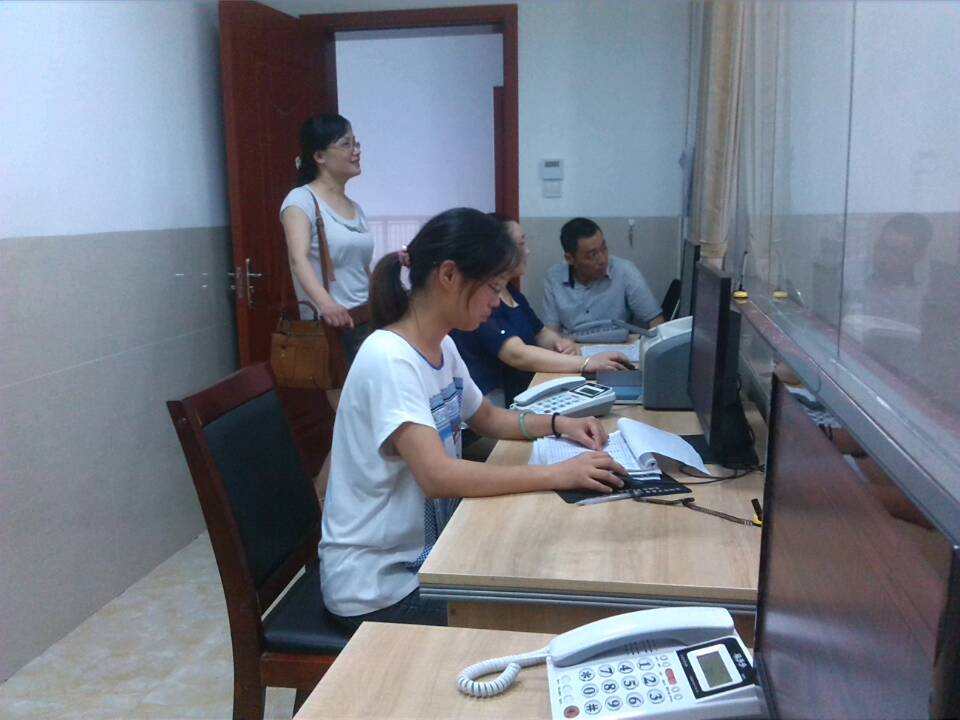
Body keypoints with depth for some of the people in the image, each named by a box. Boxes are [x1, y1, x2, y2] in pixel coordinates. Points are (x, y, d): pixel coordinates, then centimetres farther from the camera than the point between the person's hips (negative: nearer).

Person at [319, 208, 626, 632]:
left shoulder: (442, 347, 3)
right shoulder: (388, 359, -25)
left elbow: (486, 419, 18)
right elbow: (439, 476, -35)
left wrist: (557, 424, 2)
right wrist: (557, 475, -33)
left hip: (424, 555, 8)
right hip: (378, 587, -8)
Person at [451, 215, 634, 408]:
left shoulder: (513, 293, 15)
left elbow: (542, 333, 22)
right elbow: (518, 355, -26)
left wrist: (563, 342, -2)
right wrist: (586, 364, -30)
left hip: (523, 395, 9)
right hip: (489, 408, -9)